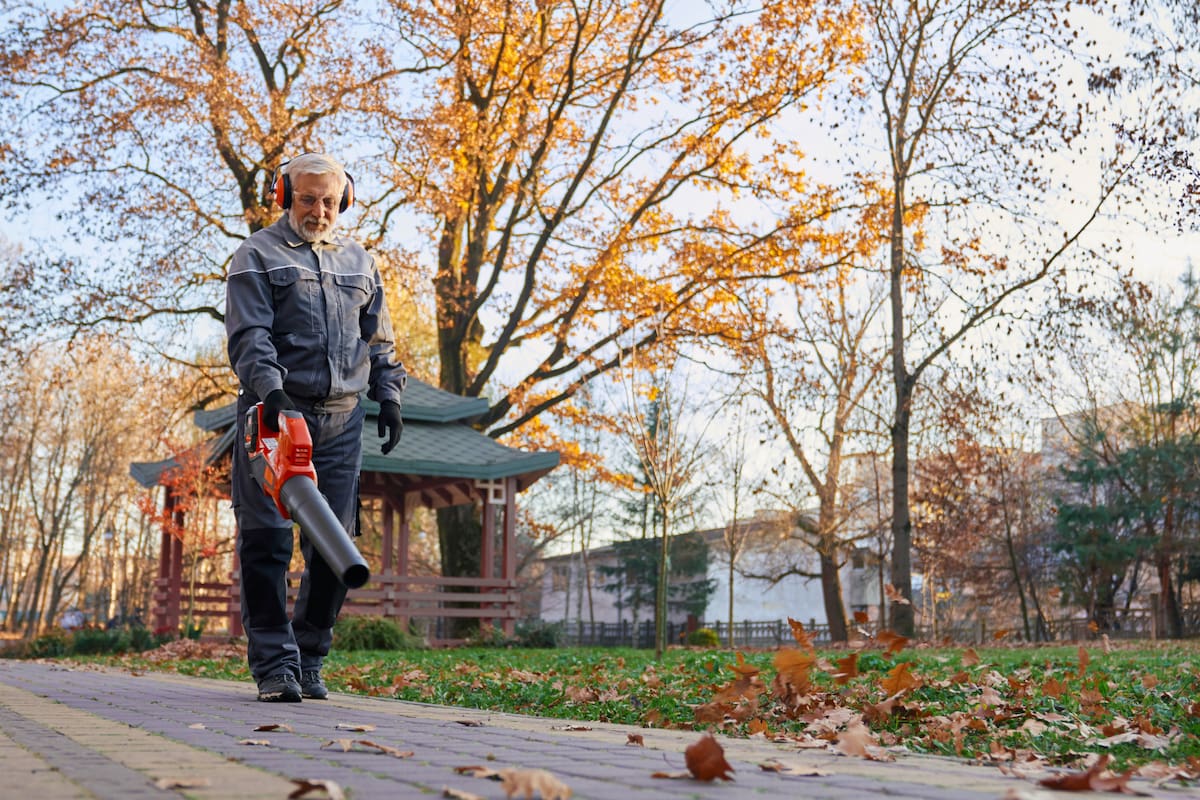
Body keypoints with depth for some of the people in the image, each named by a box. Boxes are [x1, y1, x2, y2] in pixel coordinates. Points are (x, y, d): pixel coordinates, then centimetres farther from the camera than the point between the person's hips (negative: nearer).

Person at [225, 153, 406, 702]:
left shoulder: (358, 263, 20)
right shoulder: (258, 256, 4)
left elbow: (379, 341, 24)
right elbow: (248, 335, -9)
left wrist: (388, 396, 12)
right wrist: (271, 390, -24)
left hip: (340, 420, 4)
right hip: (277, 413, -4)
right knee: (267, 539, -8)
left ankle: (310, 660, 14)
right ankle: (274, 663, -3)